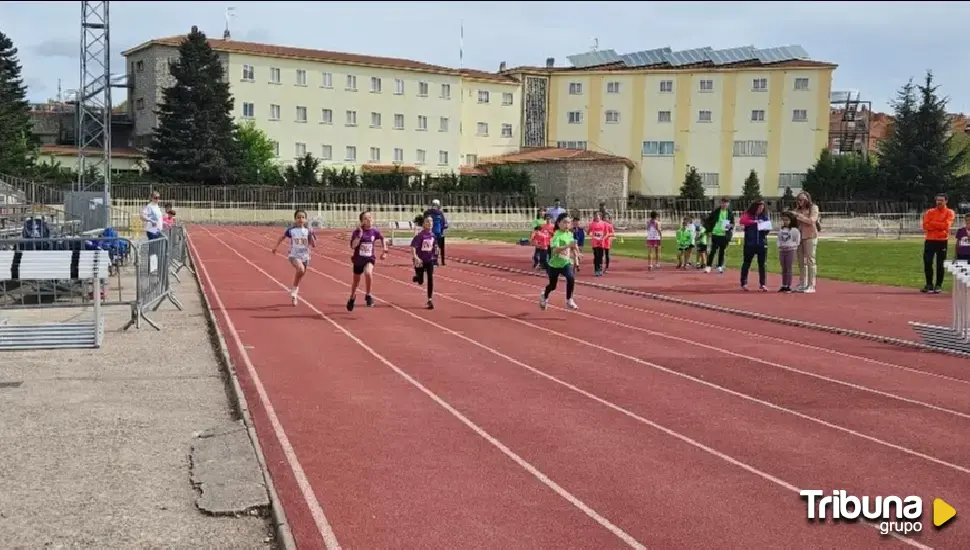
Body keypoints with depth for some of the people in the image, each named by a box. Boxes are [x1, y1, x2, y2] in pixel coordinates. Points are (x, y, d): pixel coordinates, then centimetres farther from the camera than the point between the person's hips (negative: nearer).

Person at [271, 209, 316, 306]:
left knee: (300, 275, 12)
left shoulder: (308, 230, -2)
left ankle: (294, 294, 36)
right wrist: (276, 246, 16)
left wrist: (311, 235, -17)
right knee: (301, 269, -31)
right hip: (294, 255, -3)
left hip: (305, 256, 3)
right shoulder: (291, 230, -5)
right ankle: (294, 289, -10)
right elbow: (282, 237, 14)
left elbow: (314, 245, -3)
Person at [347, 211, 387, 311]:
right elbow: (353, 246, -23)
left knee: (368, 273, -33)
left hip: (369, 259, 0)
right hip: (358, 260, 0)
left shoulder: (374, 231, -6)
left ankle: (368, 295, -12)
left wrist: (385, 251, 9)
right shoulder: (357, 231, -12)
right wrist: (360, 235, -28)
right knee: (356, 281, 17)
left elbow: (382, 238, 16)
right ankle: (352, 298, 49)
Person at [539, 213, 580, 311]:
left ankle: (569, 300, -7)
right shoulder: (557, 235, -23)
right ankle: (544, 296, 48)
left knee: (571, 278, -24)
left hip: (566, 263, 4)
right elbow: (555, 250, -41)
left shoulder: (570, 234, -4)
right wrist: (568, 245, -51)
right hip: (555, 264, -4)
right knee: (552, 286, 13)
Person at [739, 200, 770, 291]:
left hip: (762, 243, 2)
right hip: (750, 243, -2)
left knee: (762, 264, 2)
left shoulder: (764, 216, 10)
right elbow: (742, 221, -18)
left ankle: (762, 284, 6)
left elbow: (768, 227, 11)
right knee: (746, 263, 4)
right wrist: (755, 221, -25)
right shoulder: (747, 214, 1)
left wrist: (766, 229, -11)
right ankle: (744, 283, 11)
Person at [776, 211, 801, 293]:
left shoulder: (794, 230, -5)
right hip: (782, 250, 5)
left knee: (789, 268, -3)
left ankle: (789, 286, -1)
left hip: (791, 250, -5)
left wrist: (789, 245, -14)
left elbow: (797, 241, -6)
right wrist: (779, 245, -3)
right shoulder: (781, 230, 12)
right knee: (783, 269, 10)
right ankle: (784, 286, 15)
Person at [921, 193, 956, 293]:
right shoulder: (930, 212, 8)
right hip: (929, 240, 3)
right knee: (927, 263, 2)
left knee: (940, 264, 0)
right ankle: (929, 284, 14)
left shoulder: (949, 213, 0)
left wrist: (932, 223, -10)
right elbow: (925, 226, -4)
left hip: (942, 241, -3)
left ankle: (938, 285, 8)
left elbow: (946, 225, -15)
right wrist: (940, 226, -12)